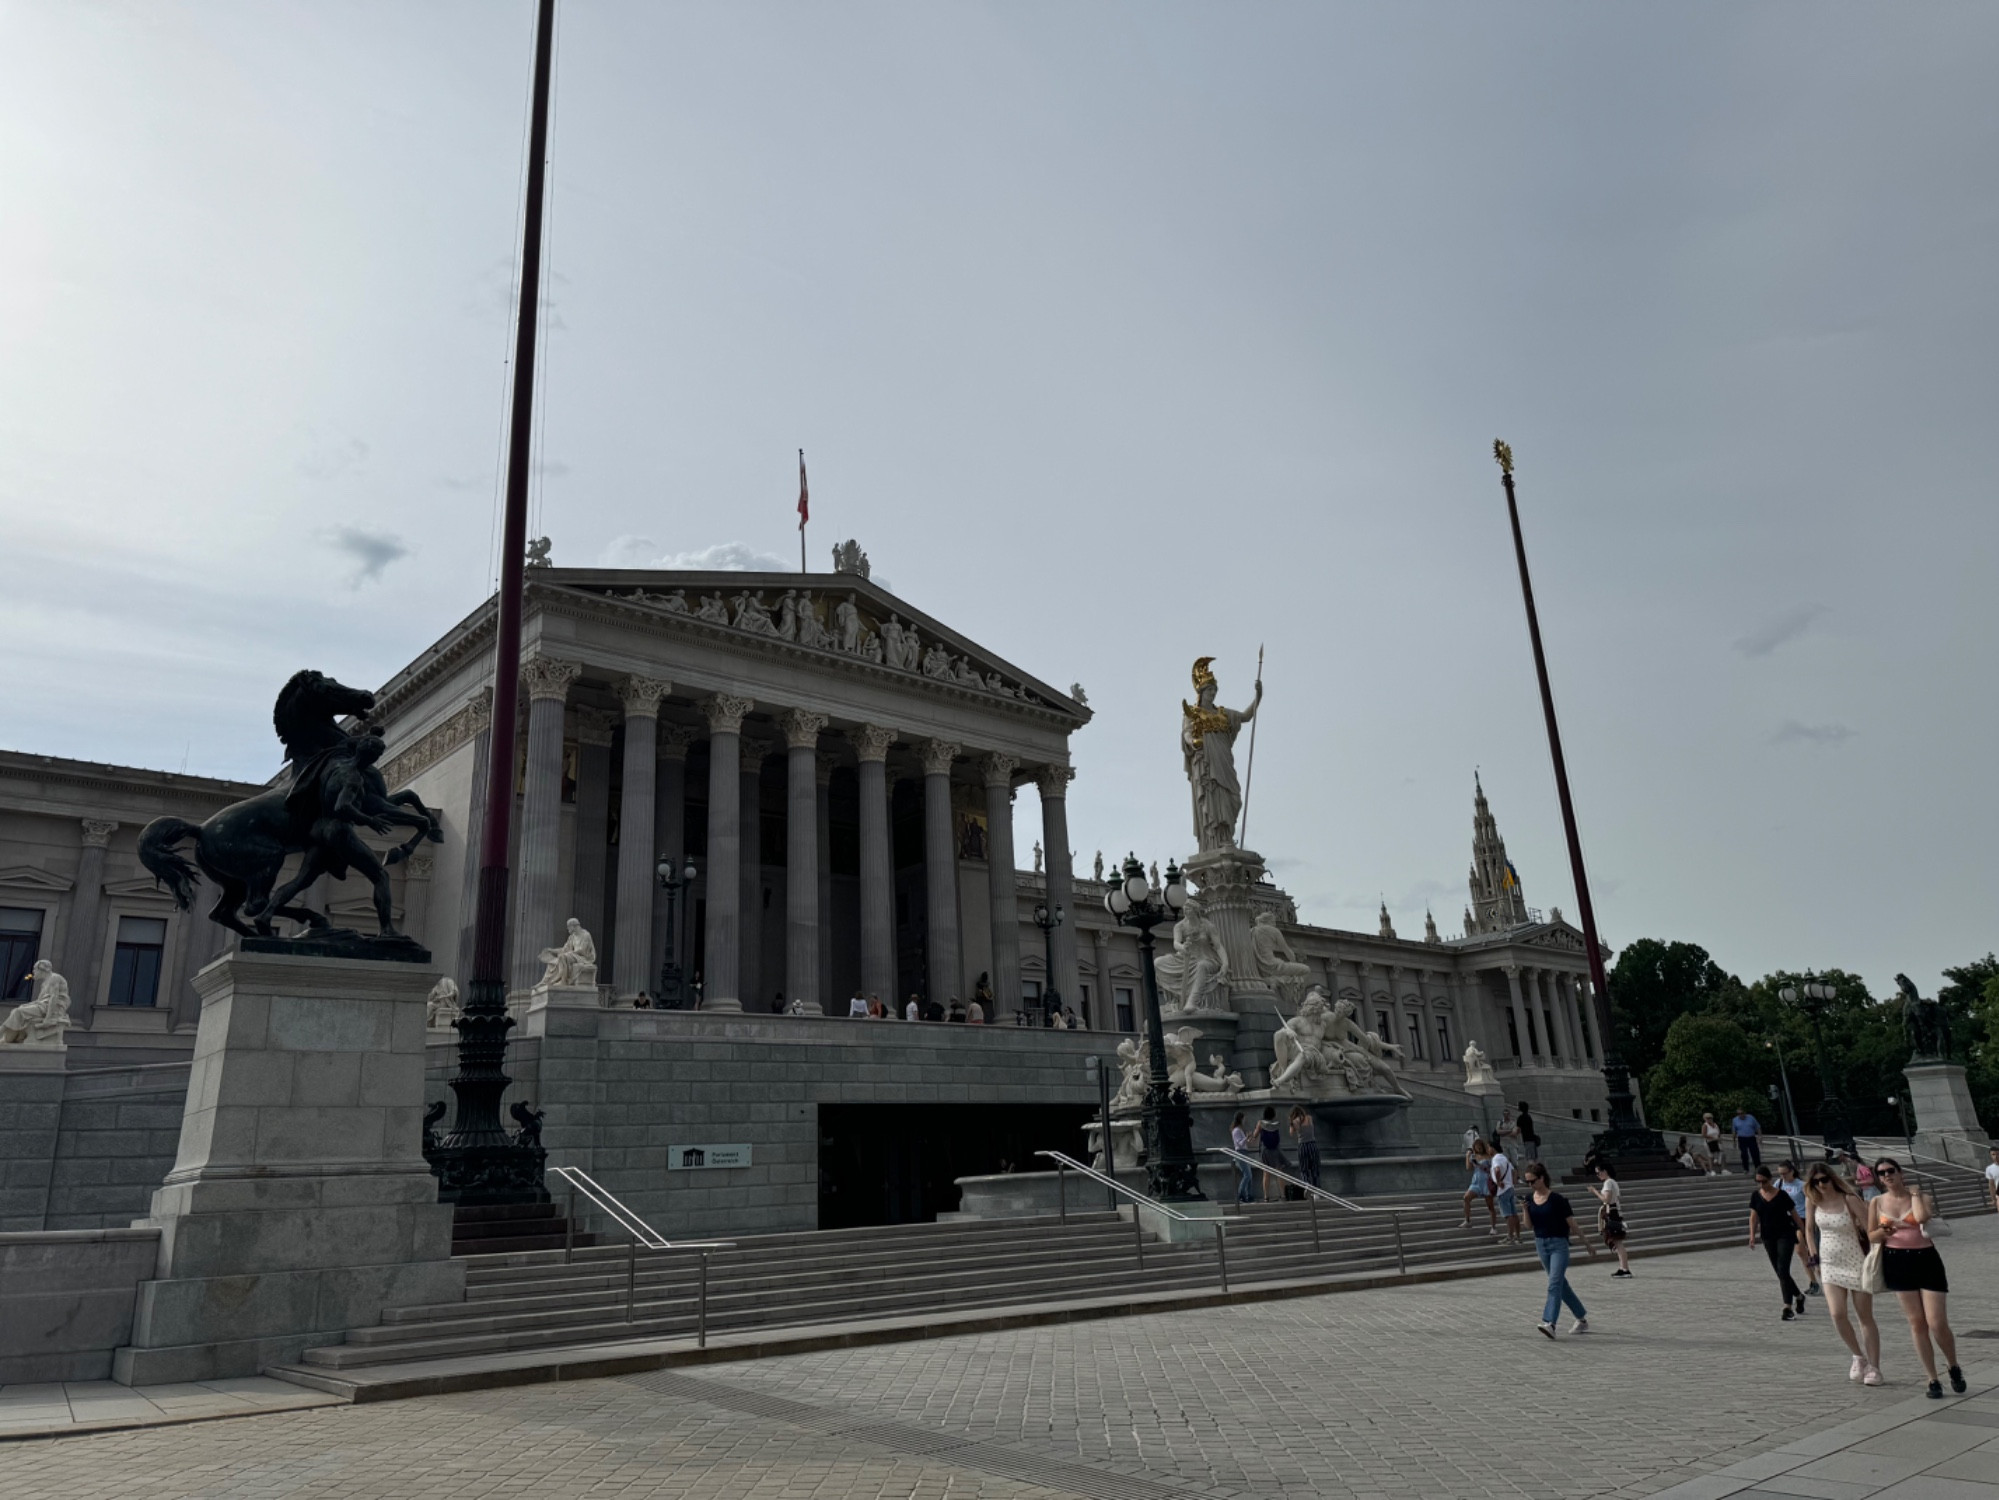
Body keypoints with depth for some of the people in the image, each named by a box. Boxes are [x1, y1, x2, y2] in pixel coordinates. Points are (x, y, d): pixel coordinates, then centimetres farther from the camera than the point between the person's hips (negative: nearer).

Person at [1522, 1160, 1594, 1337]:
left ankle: (1549, 1323, -23)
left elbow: (1572, 1223, -8)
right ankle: (1582, 1319, 30)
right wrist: (1525, 1209, -13)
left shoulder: (1556, 1199, -14)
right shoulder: (1530, 1198, 3)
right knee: (1561, 1284, 15)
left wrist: (1587, 1244, -2)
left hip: (1558, 1244, -6)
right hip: (1541, 1244, 7)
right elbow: (1529, 1224, 5)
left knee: (1554, 1284, -15)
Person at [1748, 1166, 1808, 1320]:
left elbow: (1794, 1215, -1)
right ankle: (1798, 1296, 35)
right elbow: (1754, 1217, 2)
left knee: (1783, 1270, -13)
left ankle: (1788, 1307, -11)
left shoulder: (1782, 1195, -8)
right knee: (1780, 1273, 12)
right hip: (1768, 1238, 4)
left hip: (1785, 1235, -4)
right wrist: (1752, 1235, -8)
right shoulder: (1756, 1196, 2)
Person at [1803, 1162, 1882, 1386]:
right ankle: (1858, 1357, 14)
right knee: (1837, 1314, -9)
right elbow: (1809, 1229, 10)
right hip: (1830, 1264, 3)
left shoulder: (1850, 1200, -16)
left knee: (1865, 1317, 5)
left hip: (1857, 1263, -3)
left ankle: (1874, 1368, 15)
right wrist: (1814, 1258, 6)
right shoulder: (1814, 1200, -3)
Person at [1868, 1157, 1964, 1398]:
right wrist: (1883, 1232, -13)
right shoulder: (1877, 1203, 5)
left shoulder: (1922, 1197, -1)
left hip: (1926, 1260, -2)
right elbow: (1871, 1236, 8)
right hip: (1896, 1262, 2)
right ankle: (1933, 1380, 12)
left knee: (1937, 1323, -5)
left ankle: (1953, 1367, 23)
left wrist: (1914, 1194, -9)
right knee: (1917, 1323, 3)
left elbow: (1921, 1217, -23)